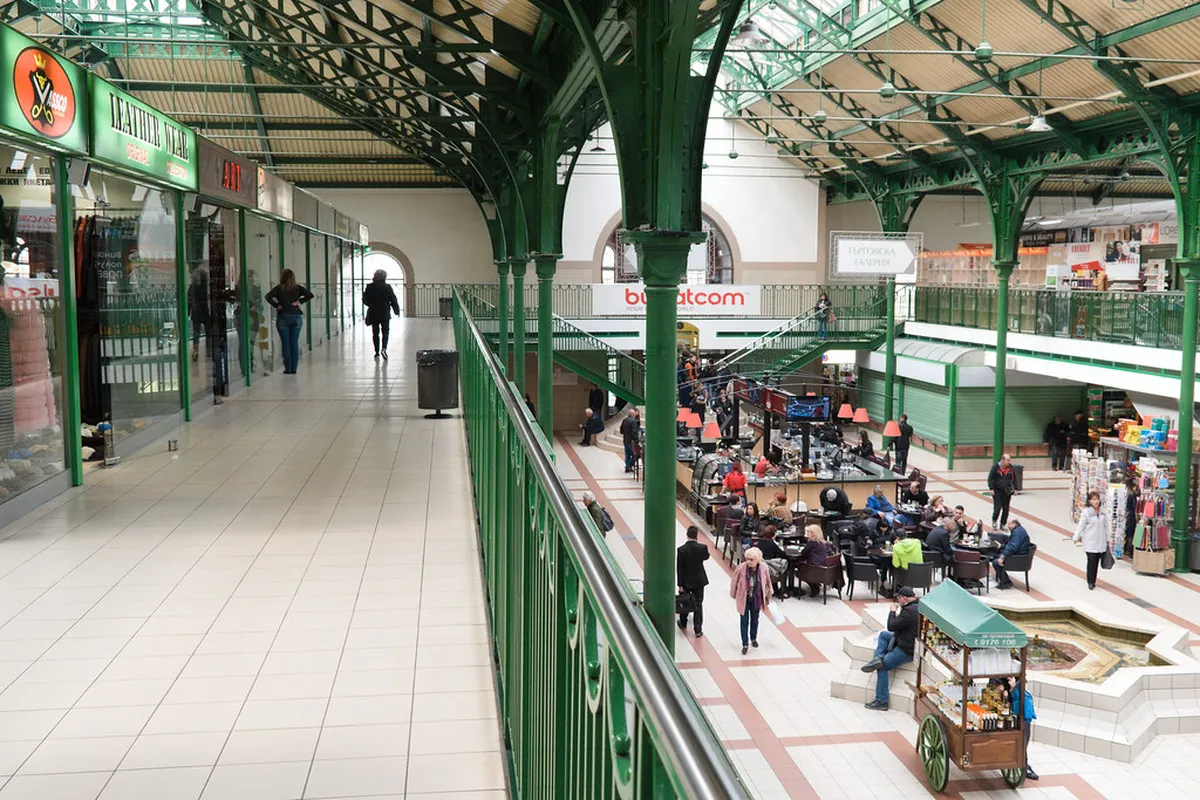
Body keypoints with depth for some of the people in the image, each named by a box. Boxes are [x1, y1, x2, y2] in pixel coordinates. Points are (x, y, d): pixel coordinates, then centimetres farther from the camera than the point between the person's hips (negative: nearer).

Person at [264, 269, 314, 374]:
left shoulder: (278, 288, -3)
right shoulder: (298, 288, 3)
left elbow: (268, 296, -16)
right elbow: (310, 295, -4)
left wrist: (276, 305, -5)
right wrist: (299, 301, -1)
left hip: (283, 317, -2)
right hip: (296, 317, 2)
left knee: (285, 343, 3)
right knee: (294, 343, 5)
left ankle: (288, 368, 2)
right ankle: (294, 368, 5)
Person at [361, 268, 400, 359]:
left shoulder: (369, 287, -4)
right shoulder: (387, 287, -7)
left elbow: (365, 300, 0)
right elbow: (393, 300, -3)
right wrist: (397, 310, 9)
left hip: (373, 313, 1)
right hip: (385, 313, -1)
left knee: (375, 333, 11)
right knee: (385, 332, 5)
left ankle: (377, 351, 13)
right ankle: (384, 349, -17)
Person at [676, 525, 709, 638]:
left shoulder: (681, 549, -18)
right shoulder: (702, 548, -17)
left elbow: (679, 568, -14)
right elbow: (706, 557, 8)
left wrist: (680, 584, -6)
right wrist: (698, 542, 1)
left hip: (686, 581, 0)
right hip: (699, 581, 0)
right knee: (698, 605, 9)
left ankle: (683, 623, 40)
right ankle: (698, 630, 10)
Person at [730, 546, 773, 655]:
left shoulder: (764, 568, -20)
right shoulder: (741, 568, -26)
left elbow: (767, 583, -2)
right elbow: (734, 581, -9)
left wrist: (767, 597, 9)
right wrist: (733, 595, 4)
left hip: (756, 599, 2)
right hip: (744, 599, -2)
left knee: (755, 620, 21)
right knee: (744, 622, 4)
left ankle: (753, 639, 44)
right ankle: (745, 644, 17)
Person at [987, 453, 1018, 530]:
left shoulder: (1011, 468, 2)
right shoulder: (995, 467, -10)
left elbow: (1014, 479, 12)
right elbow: (990, 478, -8)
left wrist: (1015, 489, 8)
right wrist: (991, 488, -13)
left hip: (1007, 492, 4)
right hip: (997, 492, -4)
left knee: (1006, 509, 7)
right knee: (997, 508, -7)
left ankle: (1003, 524, 20)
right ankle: (994, 521, 18)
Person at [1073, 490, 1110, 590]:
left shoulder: (1103, 513, 4)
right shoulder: (1086, 512, -8)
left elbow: (1105, 526, 12)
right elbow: (1081, 526, -5)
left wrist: (1107, 539, 15)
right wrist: (1076, 537, -7)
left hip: (1101, 542, 4)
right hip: (1090, 542, -4)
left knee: (1096, 562, 7)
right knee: (1091, 560, -7)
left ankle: (1093, 581, 18)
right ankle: (1090, 582, 3)